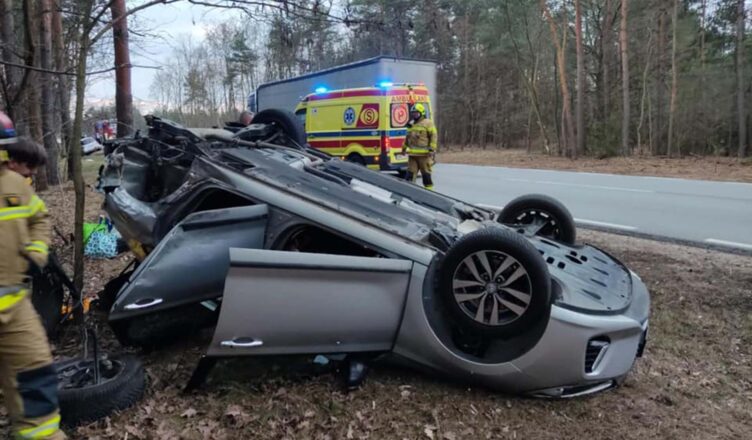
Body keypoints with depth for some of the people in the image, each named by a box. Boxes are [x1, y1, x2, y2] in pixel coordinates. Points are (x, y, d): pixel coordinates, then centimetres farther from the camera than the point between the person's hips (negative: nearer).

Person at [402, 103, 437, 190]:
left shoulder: (428, 123, -3)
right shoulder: (411, 125, 18)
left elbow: (433, 137, -10)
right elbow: (408, 138, 29)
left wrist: (431, 149, -17)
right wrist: (404, 148, 28)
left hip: (424, 154, -6)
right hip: (412, 154, 6)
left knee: (426, 173, 2)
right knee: (410, 172, 3)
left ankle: (428, 188, 12)